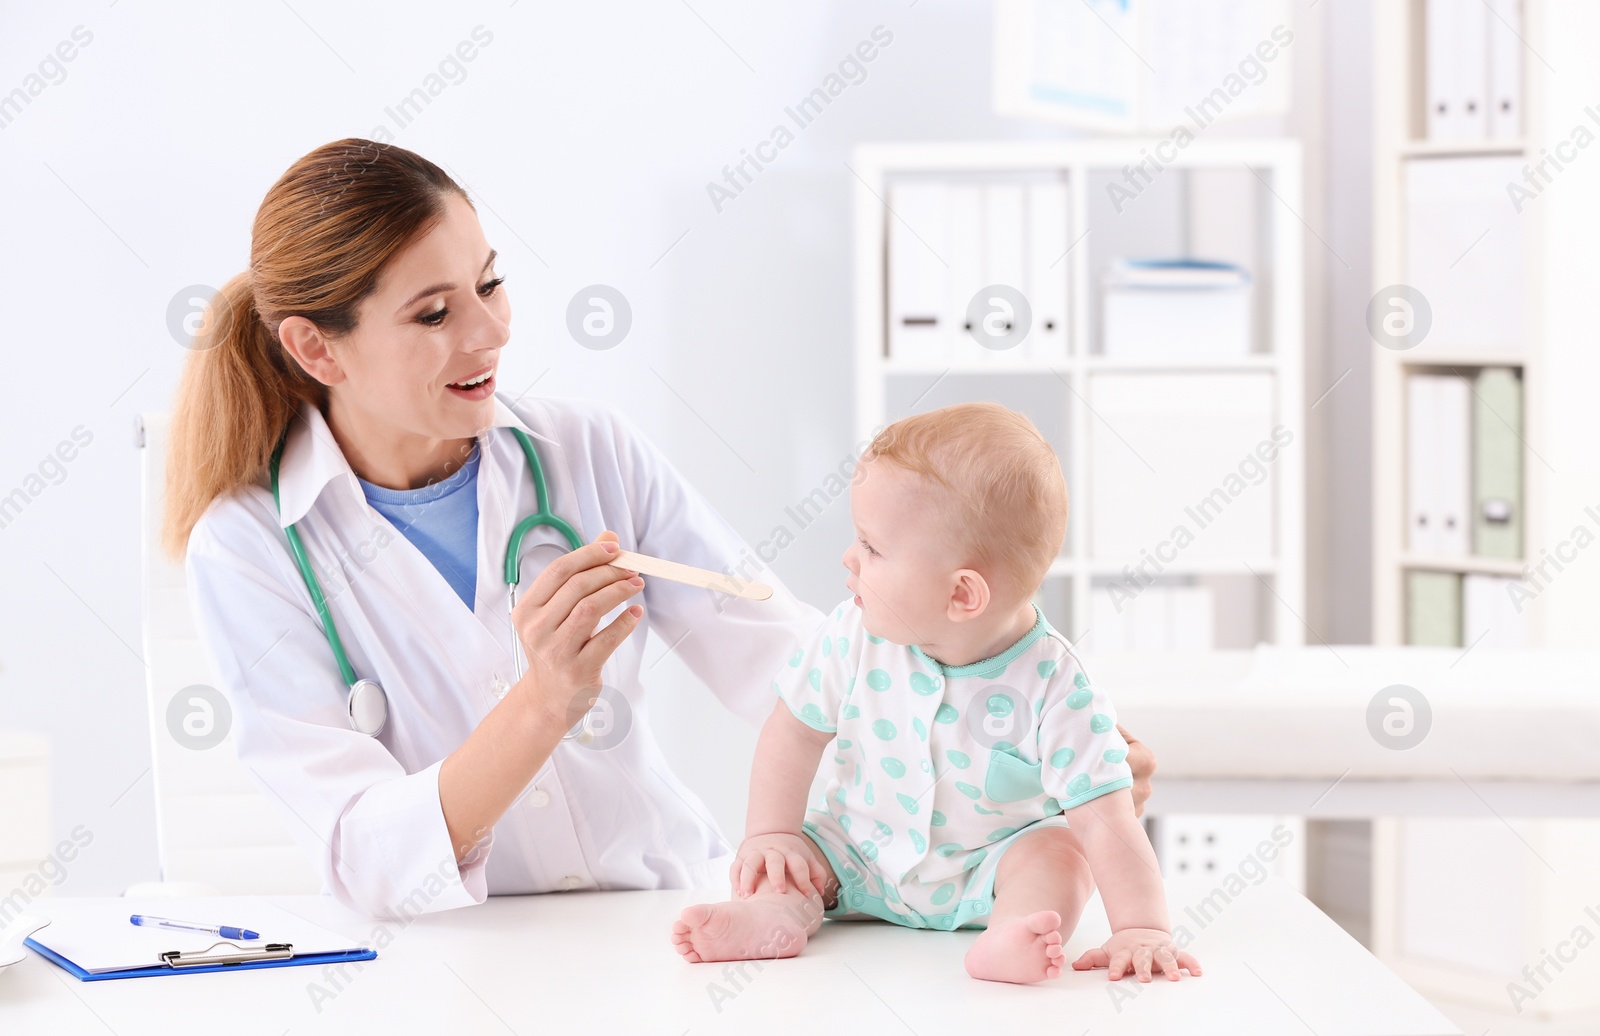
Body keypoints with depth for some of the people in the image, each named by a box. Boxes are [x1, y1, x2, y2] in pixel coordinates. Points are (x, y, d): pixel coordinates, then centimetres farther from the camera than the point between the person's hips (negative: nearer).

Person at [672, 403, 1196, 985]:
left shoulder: (1052, 686, -26)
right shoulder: (854, 637, -16)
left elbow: (1106, 821, -28)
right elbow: (794, 732, -2)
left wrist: (1142, 929, -36)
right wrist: (771, 837, -9)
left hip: (987, 871, -3)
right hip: (858, 855, 3)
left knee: (1056, 852, -27)